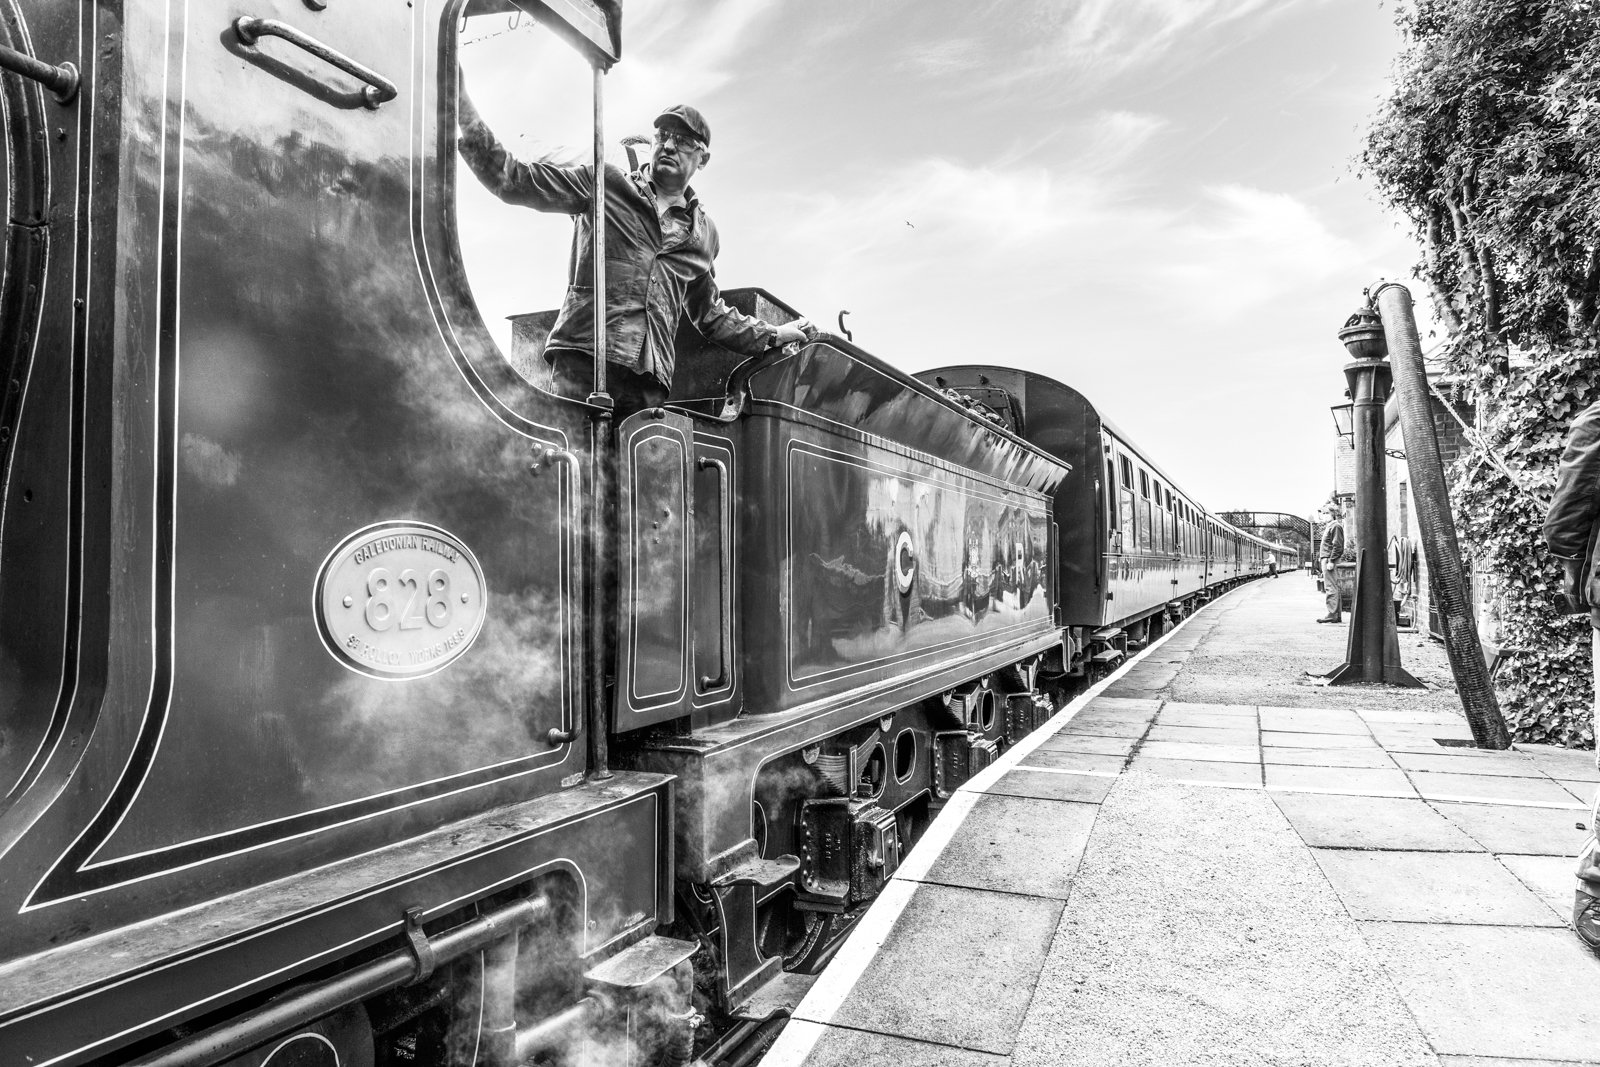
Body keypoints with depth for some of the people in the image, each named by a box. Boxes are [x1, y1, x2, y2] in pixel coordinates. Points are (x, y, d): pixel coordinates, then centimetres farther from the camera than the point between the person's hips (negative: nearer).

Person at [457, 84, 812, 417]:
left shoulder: (703, 233, 24)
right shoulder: (604, 184, 13)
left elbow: (711, 314, 34)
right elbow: (514, 180, 6)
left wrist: (773, 335, 34)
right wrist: (466, 117, -8)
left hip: (649, 380, 4)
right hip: (583, 361, -3)